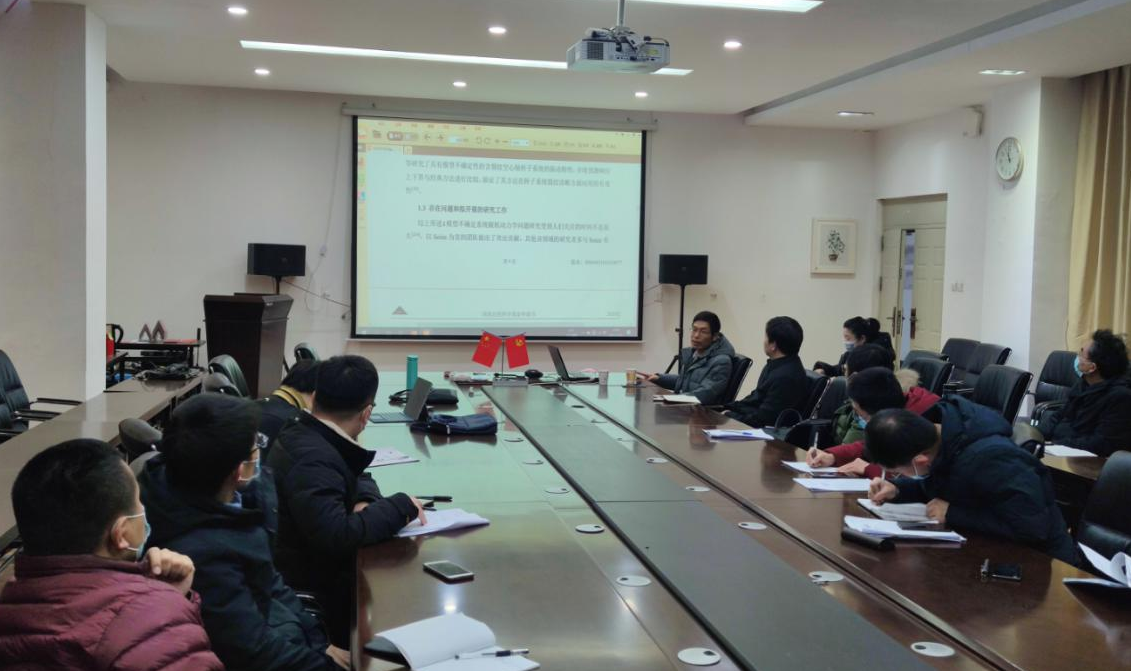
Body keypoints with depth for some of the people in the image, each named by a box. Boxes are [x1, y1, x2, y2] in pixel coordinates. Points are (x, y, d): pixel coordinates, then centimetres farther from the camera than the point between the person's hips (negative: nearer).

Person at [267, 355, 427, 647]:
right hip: (311, 595, -9)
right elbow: (336, 537, -35)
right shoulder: (312, 460, -25)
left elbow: (356, 476, 18)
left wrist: (367, 502, -4)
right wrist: (400, 506, -22)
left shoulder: (300, 435, 4)